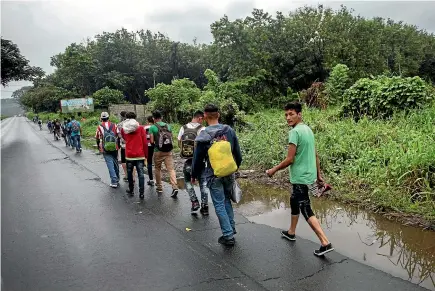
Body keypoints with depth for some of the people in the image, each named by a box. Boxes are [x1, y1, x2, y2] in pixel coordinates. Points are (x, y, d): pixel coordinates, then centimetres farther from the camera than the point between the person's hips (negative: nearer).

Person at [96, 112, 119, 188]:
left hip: (105, 149, -2)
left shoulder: (99, 127, -2)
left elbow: (97, 138, 5)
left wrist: (98, 146, 21)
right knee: (115, 164, 16)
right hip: (114, 148, 2)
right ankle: (117, 179, 28)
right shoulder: (114, 125, 2)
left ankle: (114, 182, -4)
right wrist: (118, 145, 18)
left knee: (110, 165, -1)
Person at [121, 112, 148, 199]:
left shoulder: (123, 129, 3)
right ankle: (141, 193, -5)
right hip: (140, 155, -1)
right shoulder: (141, 128, -2)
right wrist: (146, 155, 3)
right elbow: (145, 143, -3)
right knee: (140, 174, -1)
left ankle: (131, 190, 28)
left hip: (129, 155, 2)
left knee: (130, 173, 17)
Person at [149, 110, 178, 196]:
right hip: (168, 151, 3)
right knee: (171, 169, -2)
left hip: (158, 151, -2)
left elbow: (152, 141, -7)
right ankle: (175, 187, -16)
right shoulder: (168, 126, 7)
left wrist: (154, 143, 13)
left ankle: (159, 187, 24)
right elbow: (171, 138, 11)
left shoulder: (152, 127, -5)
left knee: (158, 169, 15)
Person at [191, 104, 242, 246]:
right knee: (227, 199, 23)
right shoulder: (229, 131, -4)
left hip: (214, 176, -4)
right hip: (230, 174, 4)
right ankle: (231, 227, 29)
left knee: (219, 204, 6)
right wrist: (236, 167, 22)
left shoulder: (203, 136, -13)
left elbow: (198, 158, -5)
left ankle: (228, 235, 8)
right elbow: (238, 153, 5)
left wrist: (194, 175, 11)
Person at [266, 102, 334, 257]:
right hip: (308, 175, 10)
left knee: (306, 211, -3)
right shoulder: (308, 129, 9)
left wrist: (273, 170, -8)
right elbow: (315, 155, 13)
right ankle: (291, 232, 40)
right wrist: (319, 175, 19)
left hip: (301, 177, -10)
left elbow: (290, 159, -21)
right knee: (294, 201, 24)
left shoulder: (295, 132, -19)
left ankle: (325, 243, -3)